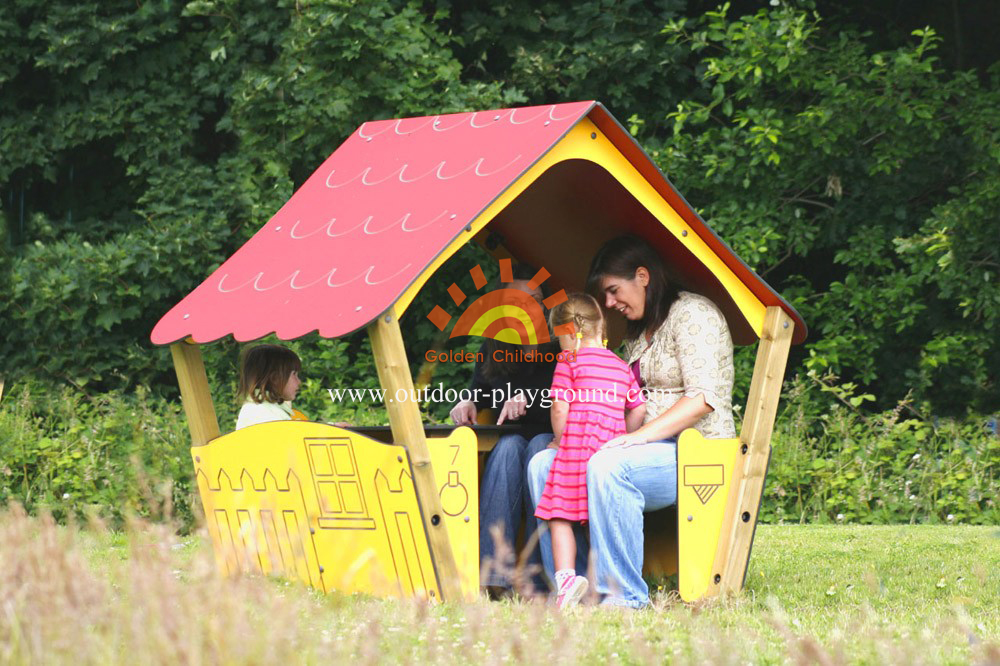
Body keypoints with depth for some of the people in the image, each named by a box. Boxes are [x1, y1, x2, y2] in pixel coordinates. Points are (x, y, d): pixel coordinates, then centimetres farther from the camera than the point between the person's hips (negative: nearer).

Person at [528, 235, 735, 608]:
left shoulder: (692, 315, -7)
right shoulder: (638, 331, 21)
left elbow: (703, 398, -18)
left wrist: (641, 436, -25)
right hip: (647, 448, 9)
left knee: (608, 467, -37)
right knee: (543, 464, -9)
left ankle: (625, 595, -31)